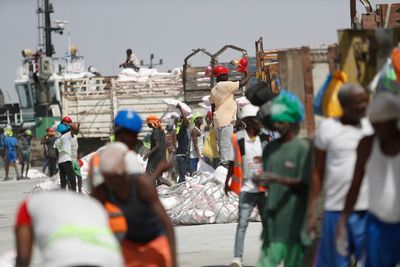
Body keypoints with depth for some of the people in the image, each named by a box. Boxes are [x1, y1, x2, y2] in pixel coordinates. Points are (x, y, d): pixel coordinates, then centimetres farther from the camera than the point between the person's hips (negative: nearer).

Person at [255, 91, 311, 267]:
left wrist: (277, 179, -22)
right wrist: (262, 181, -2)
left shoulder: (303, 147, -6)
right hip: (273, 217, 5)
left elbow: (303, 184, -12)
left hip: (294, 218, -5)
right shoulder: (270, 148, 12)